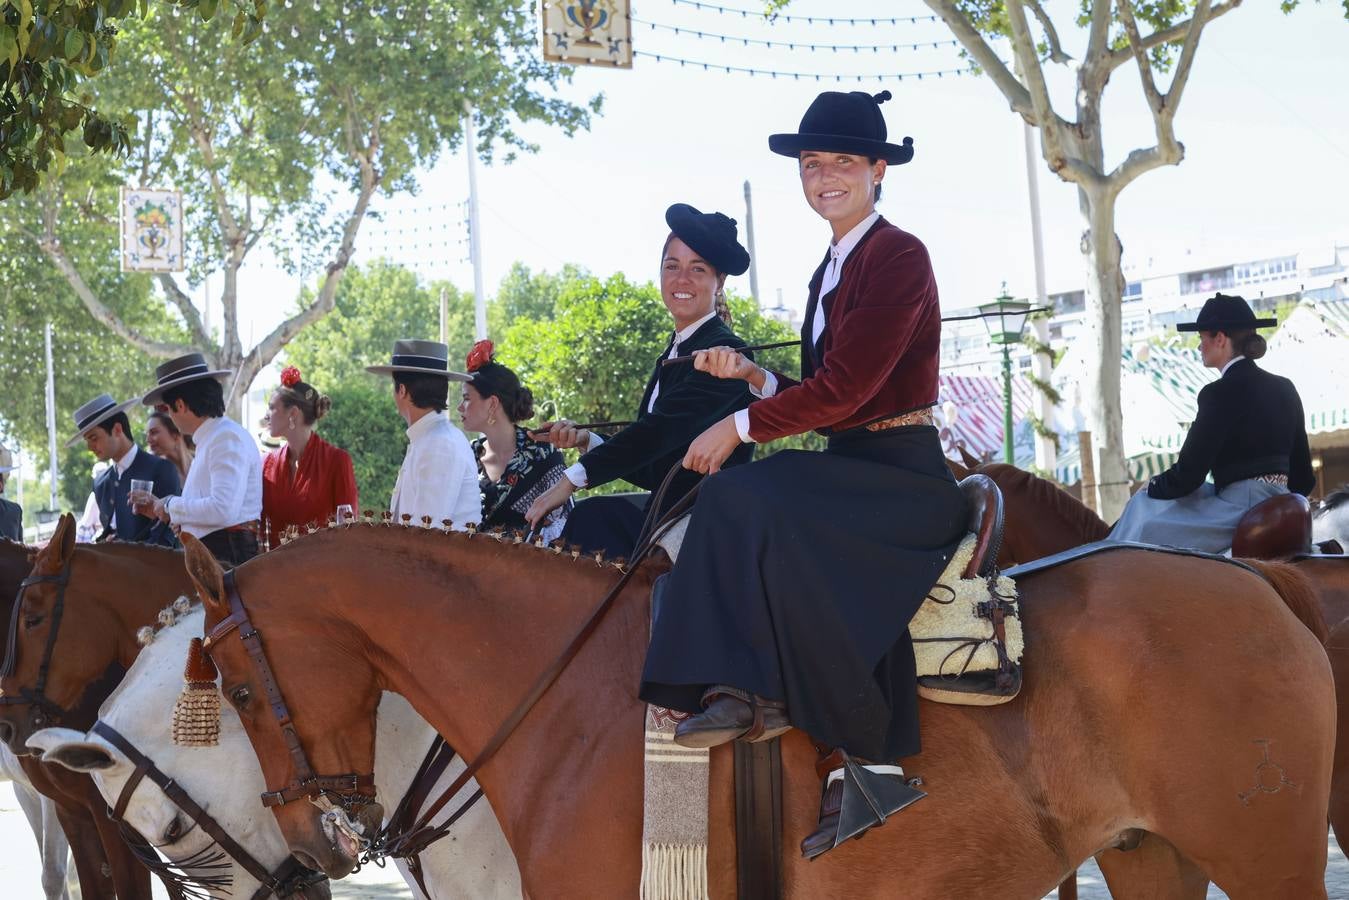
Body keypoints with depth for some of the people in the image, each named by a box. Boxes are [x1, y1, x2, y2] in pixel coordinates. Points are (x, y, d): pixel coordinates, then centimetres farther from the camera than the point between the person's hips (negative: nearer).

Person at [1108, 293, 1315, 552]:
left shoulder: (1221, 393, -13)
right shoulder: (1285, 389, 12)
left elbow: (1188, 474, -13)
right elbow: (1303, 476, 15)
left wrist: (1153, 487, 6)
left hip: (1242, 510, -9)